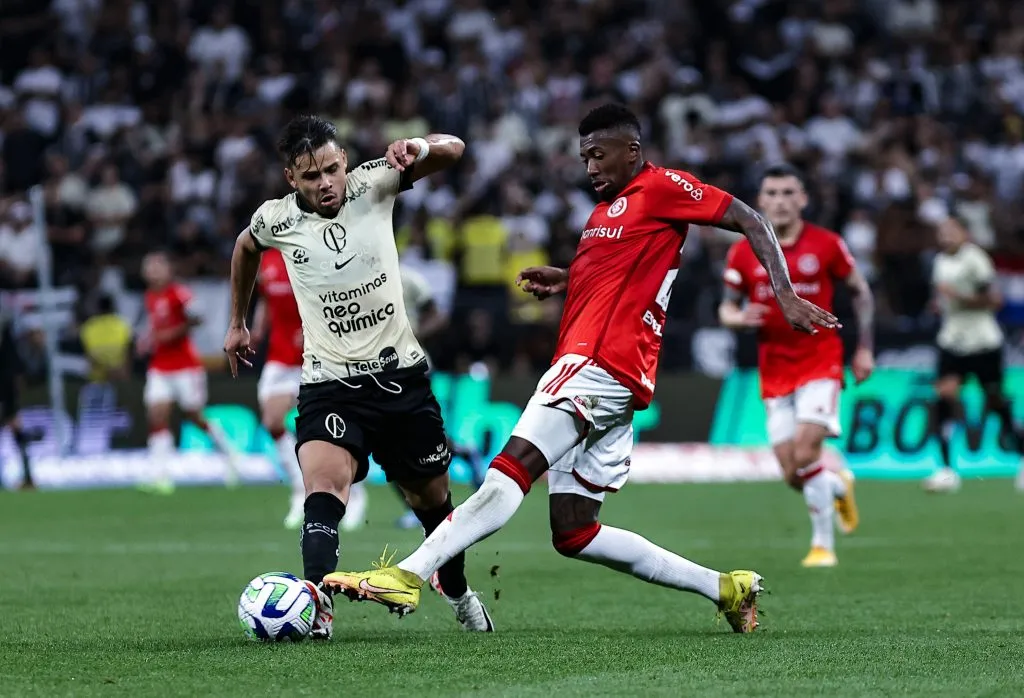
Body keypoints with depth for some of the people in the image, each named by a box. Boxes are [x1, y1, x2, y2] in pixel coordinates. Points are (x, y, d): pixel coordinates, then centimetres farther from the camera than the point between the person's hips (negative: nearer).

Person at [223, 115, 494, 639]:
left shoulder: (372, 184, -4)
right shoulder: (275, 220, -3)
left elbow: (452, 150, -8)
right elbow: (245, 247, 22)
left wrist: (417, 148, -30)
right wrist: (237, 322, 28)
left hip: (400, 373, 2)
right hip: (329, 383, -1)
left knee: (431, 497, 15)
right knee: (323, 483, -28)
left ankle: (458, 592, 42)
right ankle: (316, 601, -46)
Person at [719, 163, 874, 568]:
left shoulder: (826, 245, -5)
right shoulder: (743, 253, -1)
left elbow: (860, 291, 8)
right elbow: (726, 309, 6)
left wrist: (865, 349, 4)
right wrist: (739, 318, -18)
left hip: (820, 360, -3)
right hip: (773, 368, 3)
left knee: (805, 454, -19)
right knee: (793, 475, -1)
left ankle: (823, 544, -3)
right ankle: (838, 486, 34)